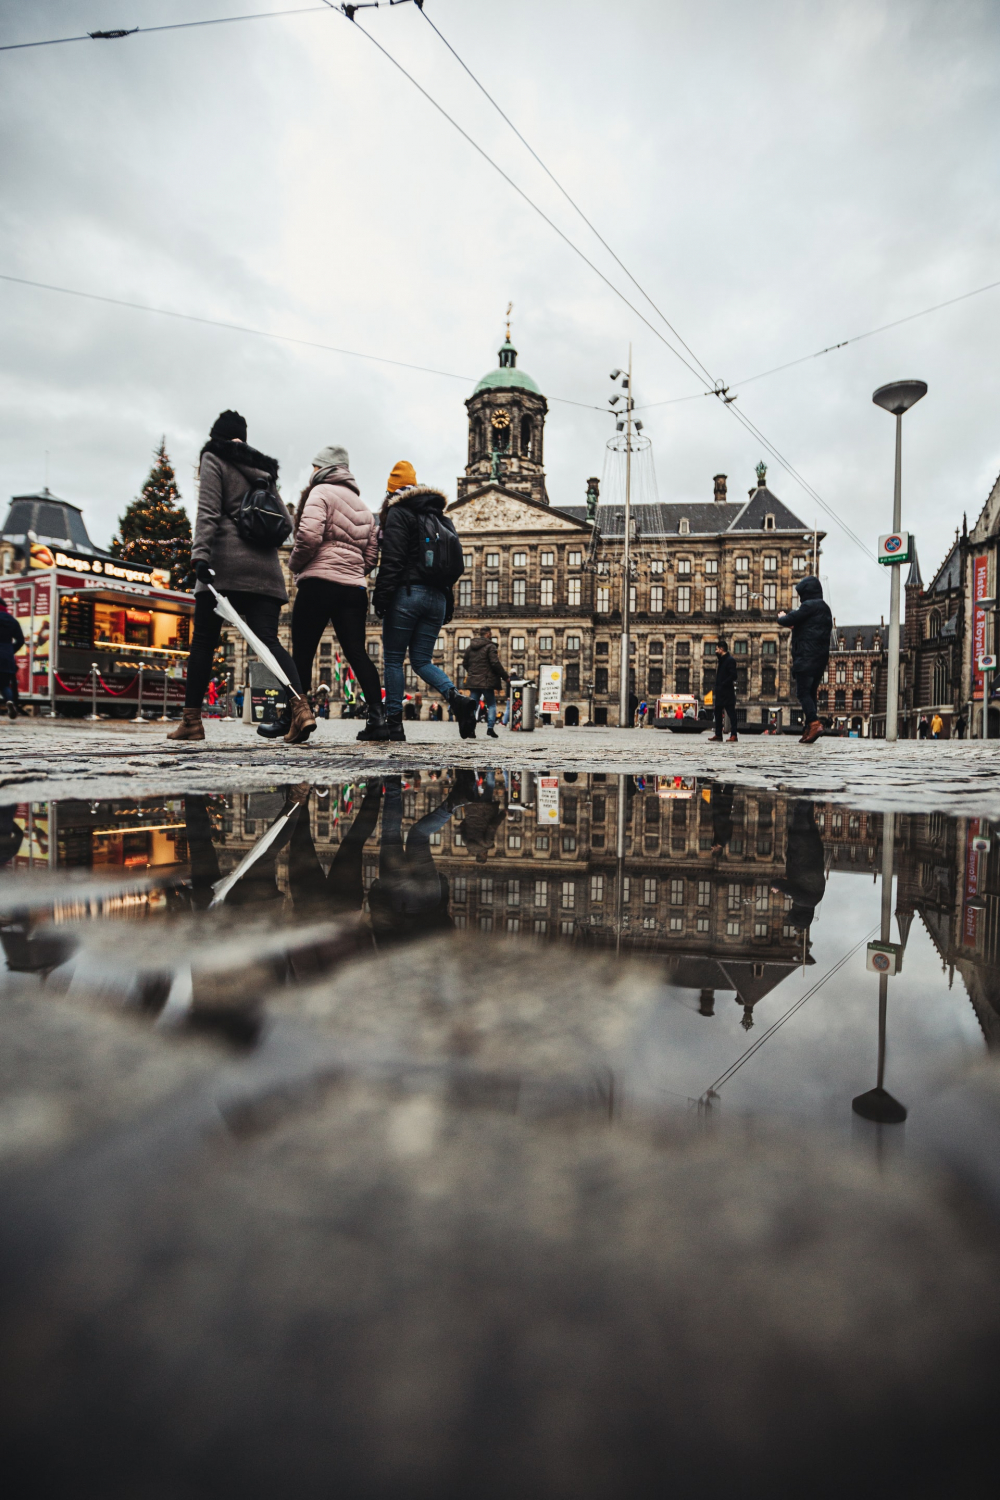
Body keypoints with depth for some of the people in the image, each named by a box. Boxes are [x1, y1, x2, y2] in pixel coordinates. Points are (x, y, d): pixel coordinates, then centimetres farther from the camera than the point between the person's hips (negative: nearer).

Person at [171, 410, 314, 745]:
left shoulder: (214, 459, 8)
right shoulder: (263, 470, 24)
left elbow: (208, 512, -7)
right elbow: (285, 523, 19)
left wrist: (200, 554, -17)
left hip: (225, 565, -4)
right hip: (265, 567, 4)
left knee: (203, 641, 3)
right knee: (268, 639, -5)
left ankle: (191, 720, 6)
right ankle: (300, 706, -26)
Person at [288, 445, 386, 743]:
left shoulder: (321, 492, 1)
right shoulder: (362, 506, 24)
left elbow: (308, 536, -14)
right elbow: (371, 556, 20)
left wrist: (295, 565, 2)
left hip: (319, 583, -6)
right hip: (354, 588, 7)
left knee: (302, 652, -1)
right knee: (357, 652, 2)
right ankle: (378, 717, -7)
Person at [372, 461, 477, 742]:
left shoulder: (399, 514, 0)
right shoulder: (441, 518, 21)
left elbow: (391, 560, -12)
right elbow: (454, 566, 20)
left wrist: (381, 596, -12)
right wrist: (448, 603, 22)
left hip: (407, 593, -6)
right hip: (437, 597, 7)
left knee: (393, 659, 1)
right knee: (422, 660, 10)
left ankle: (394, 723, -1)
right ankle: (456, 697, -15)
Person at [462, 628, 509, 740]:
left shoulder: (470, 646, 11)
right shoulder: (490, 646, -9)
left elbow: (464, 663, 16)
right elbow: (496, 663, -16)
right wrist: (505, 676, -8)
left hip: (473, 681, 5)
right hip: (486, 681, -5)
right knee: (491, 704, 5)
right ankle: (490, 727, -7)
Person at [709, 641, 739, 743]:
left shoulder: (730, 660, -11)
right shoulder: (721, 660, 16)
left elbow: (733, 676, -18)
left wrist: (723, 685, -18)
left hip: (727, 692, -9)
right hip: (720, 692, 9)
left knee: (731, 713, -5)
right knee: (718, 713, 10)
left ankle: (734, 735, -4)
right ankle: (718, 735, 14)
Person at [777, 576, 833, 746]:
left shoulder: (809, 605, -9)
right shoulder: (825, 607, 22)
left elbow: (789, 620, -13)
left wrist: (781, 617, 8)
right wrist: (794, 628, 22)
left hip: (806, 655, -9)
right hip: (820, 657, 9)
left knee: (803, 692, -11)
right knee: (810, 692, 9)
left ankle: (814, 722, -25)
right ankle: (809, 729, 8)